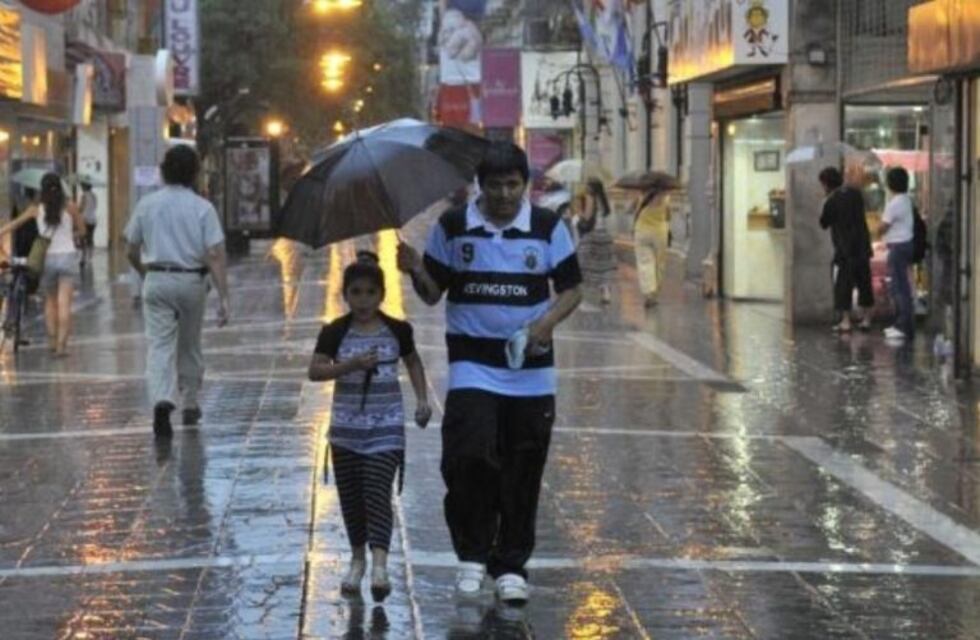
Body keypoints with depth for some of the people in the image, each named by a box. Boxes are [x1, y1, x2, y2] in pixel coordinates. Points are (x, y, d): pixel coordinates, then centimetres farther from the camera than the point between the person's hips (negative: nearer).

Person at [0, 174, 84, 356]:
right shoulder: (70, 208, -3)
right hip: (67, 257, -2)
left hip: (47, 258, 2)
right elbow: (81, 229, 7)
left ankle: (52, 340, 16)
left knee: (50, 301, 20)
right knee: (64, 304, -5)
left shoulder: (36, 209, 0)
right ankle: (61, 344, -12)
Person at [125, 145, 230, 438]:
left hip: (156, 280, 0)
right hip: (191, 281, 0)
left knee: (160, 345, -4)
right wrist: (223, 296, -12)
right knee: (190, 345, 16)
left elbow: (132, 252, 9)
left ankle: (162, 401, -26)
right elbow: (216, 256, -12)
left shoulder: (147, 205, 1)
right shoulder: (202, 208, -5)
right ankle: (190, 405, 27)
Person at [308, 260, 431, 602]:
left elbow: (413, 361, 18)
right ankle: (357, 559, 27)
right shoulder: (335, 333, -3)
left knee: (378, 493, -12)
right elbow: (315, 371, -12)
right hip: (347, 427, 2)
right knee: (350, 495, 10)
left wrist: (422, 399, 9)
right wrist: (351, 365, -24)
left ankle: (379, 564, -21)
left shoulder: (397, 330, 0)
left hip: (386, 425, -1)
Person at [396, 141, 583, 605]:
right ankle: (472, 554, 2)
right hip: (472, 364, -1)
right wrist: (416, 271, -14)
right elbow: (433, 293, 8)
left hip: (531, 368, 1)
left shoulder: (548, 227, 2)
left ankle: (511, 566, 20)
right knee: (469, 459, -17)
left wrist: (548, 322, -13)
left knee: (522, 474, 6)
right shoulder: (453, 226, 3)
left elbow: (571, 289, 6)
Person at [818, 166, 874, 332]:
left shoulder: (831, 201, -12)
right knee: (864, 283, 11)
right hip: (862, 247, 6)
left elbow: (824, 223, -2)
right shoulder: (855, 194, 5)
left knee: (843, 284, 0)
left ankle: (845, 321, -3)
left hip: (844, 250, -6)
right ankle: (867, 319, 14)